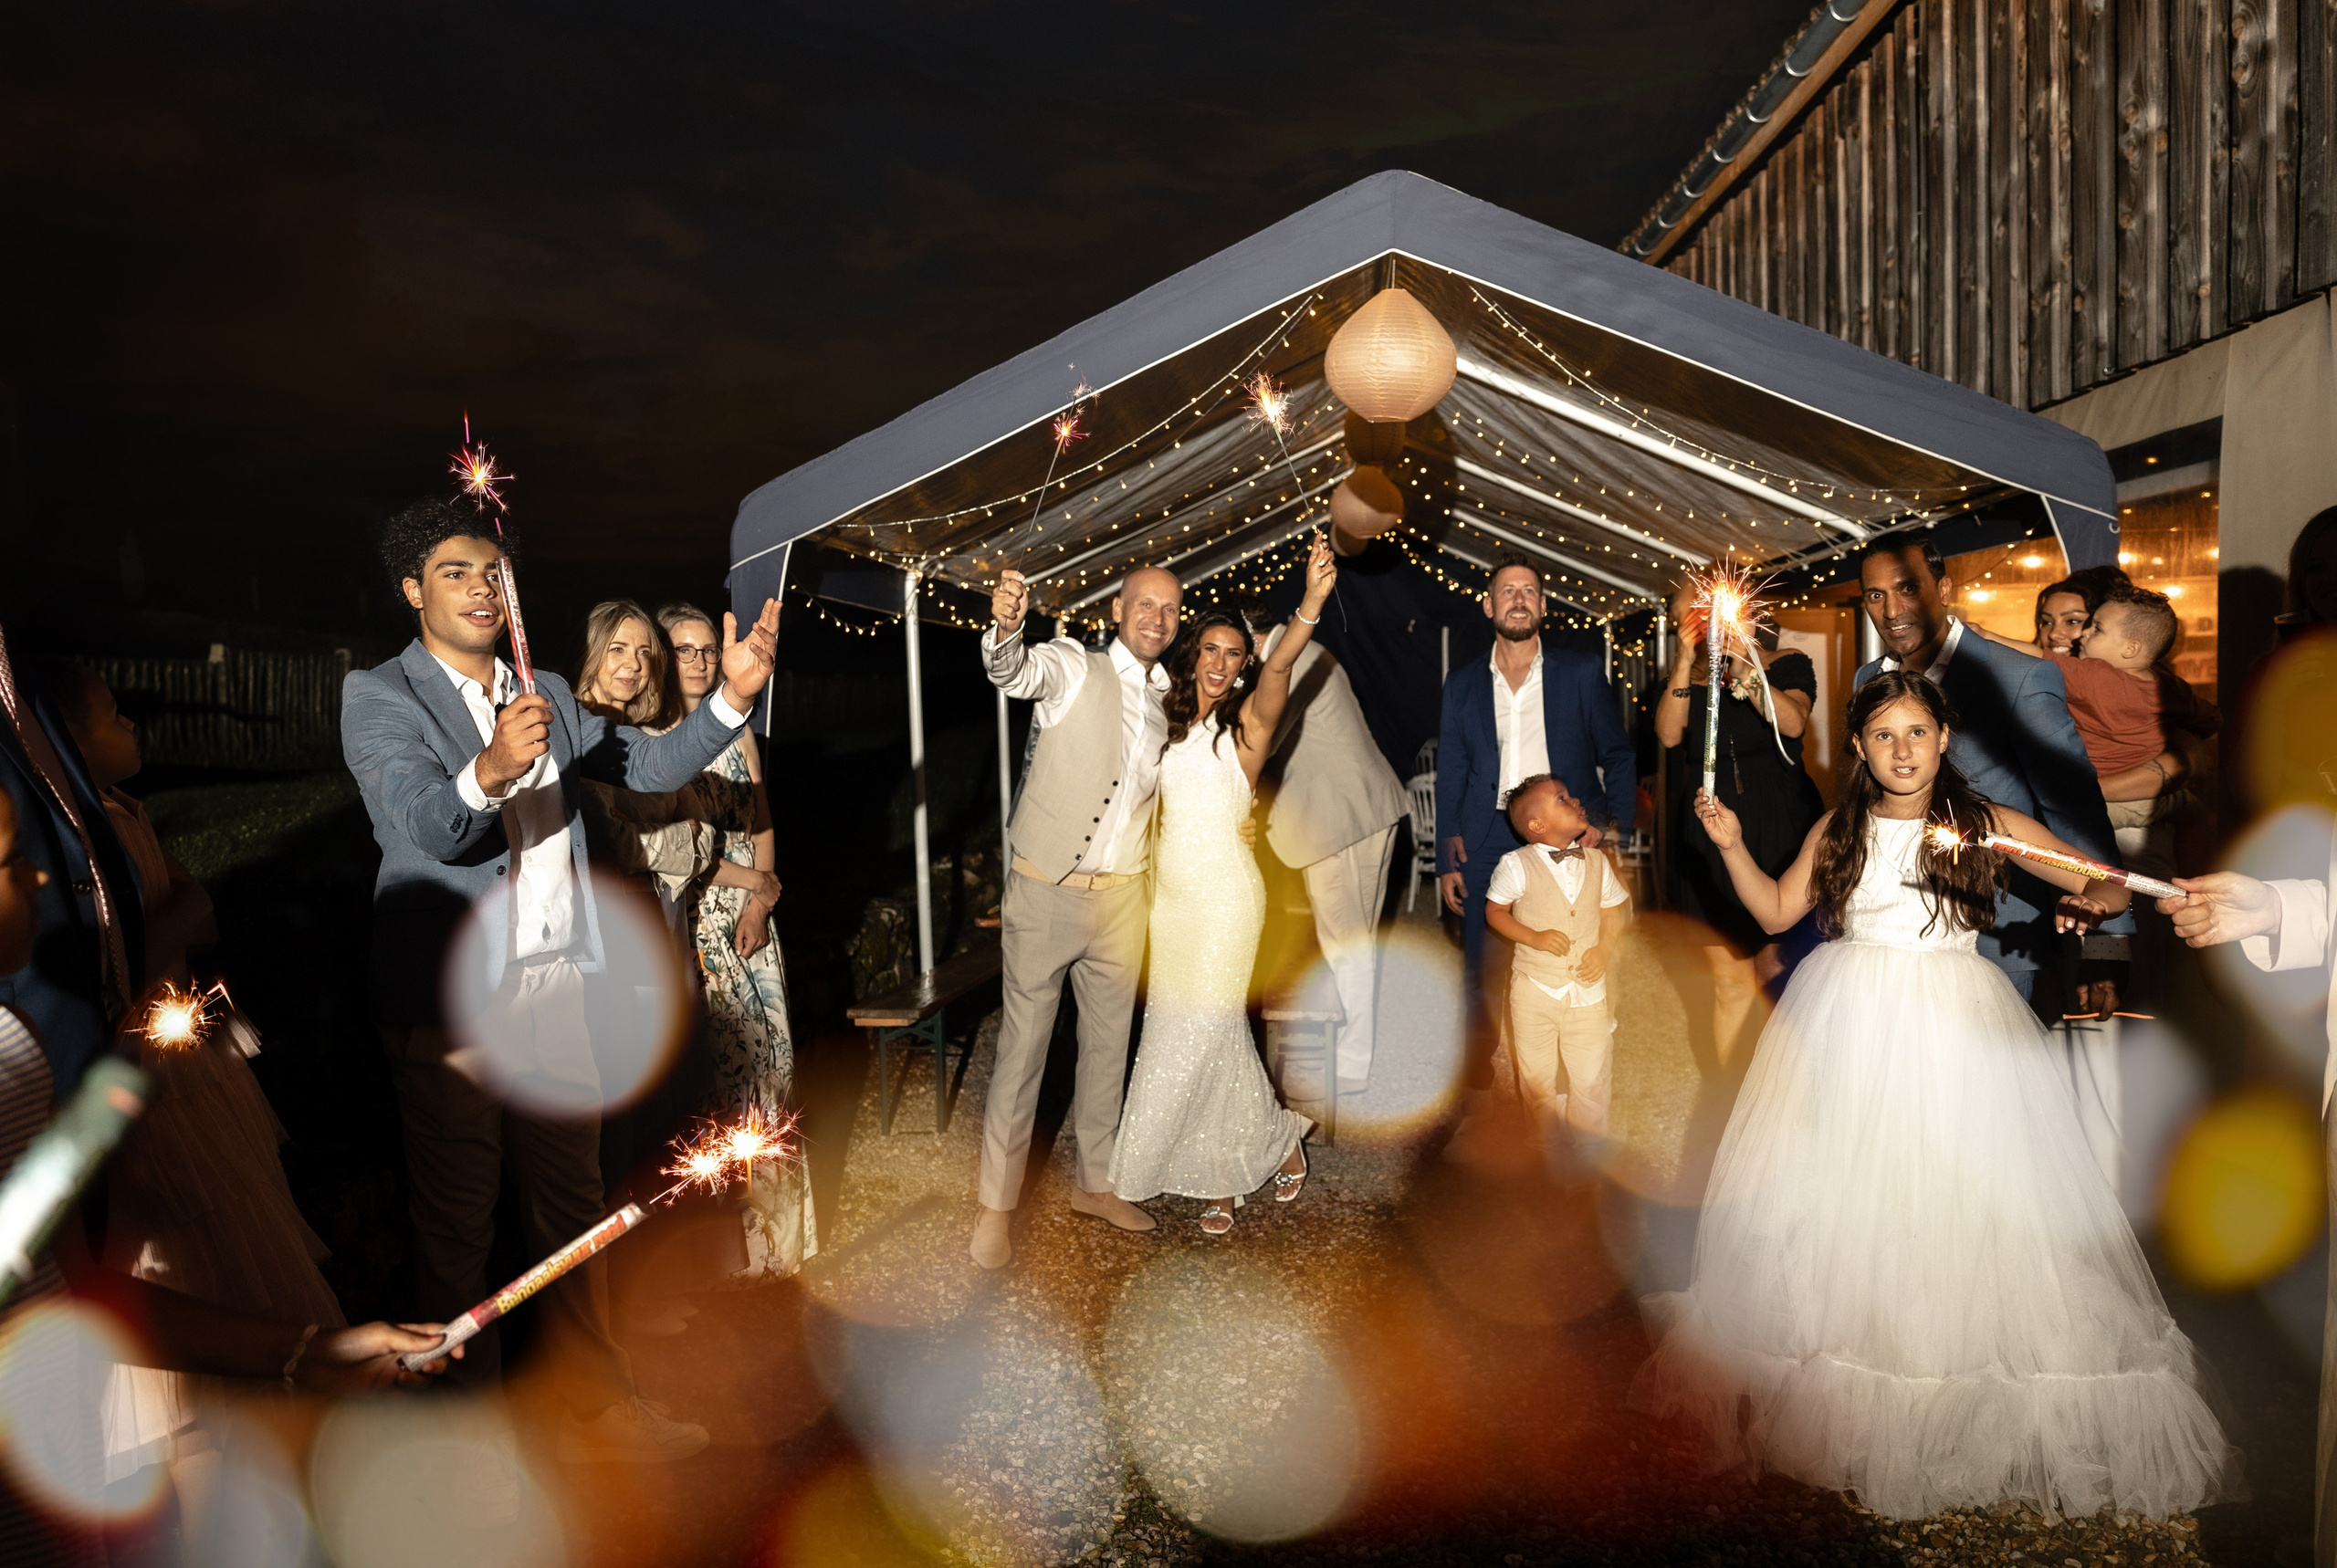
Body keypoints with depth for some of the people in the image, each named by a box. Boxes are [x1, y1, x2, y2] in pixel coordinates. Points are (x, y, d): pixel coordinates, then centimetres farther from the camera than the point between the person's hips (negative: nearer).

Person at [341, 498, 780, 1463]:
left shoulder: (546, 693, 13)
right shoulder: (378, 697, -5)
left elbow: (649, 767, 7)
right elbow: (431, 825, -19)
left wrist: (733, 695, -6)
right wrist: (490, 771, -39)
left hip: (552, 986, 5)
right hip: (448, 1000, -5)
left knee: (572, 1203, 13)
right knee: (456, 1222, 7)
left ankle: (597, 1412, 26)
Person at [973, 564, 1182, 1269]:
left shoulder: (1168, 702, 10)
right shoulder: (1074, 666, -8)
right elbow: (1014, 671, -30)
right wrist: (1005, 627, -52)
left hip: (1122, 894, 6)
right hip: (1047, 890, -5)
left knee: (1109, 1044, 15)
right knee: (1023, 1046, 2)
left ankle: (1095, 1183, 32)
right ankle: (997, 1204, 14)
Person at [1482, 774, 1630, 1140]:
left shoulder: (1597, 861, 1)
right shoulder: (1516, 865, -11)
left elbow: (1613, 911, 10)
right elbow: (1495, 912, -2)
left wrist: (1604, 949, -7)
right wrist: (1533, 937, -16)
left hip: (1588, 989, 2)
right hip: (1535, 989, -2)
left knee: (1592, 1078, 7)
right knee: (1537, 1078, 11)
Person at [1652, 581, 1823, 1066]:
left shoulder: (1787, 665, 6)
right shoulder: (1685, 682, 12)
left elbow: (1793, 722, -13)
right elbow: (1669, 734, -8)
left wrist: (1742, 672, -23)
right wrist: (1686, 663, -14)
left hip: (1779, 832, -1)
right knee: (1730, 983, 0)